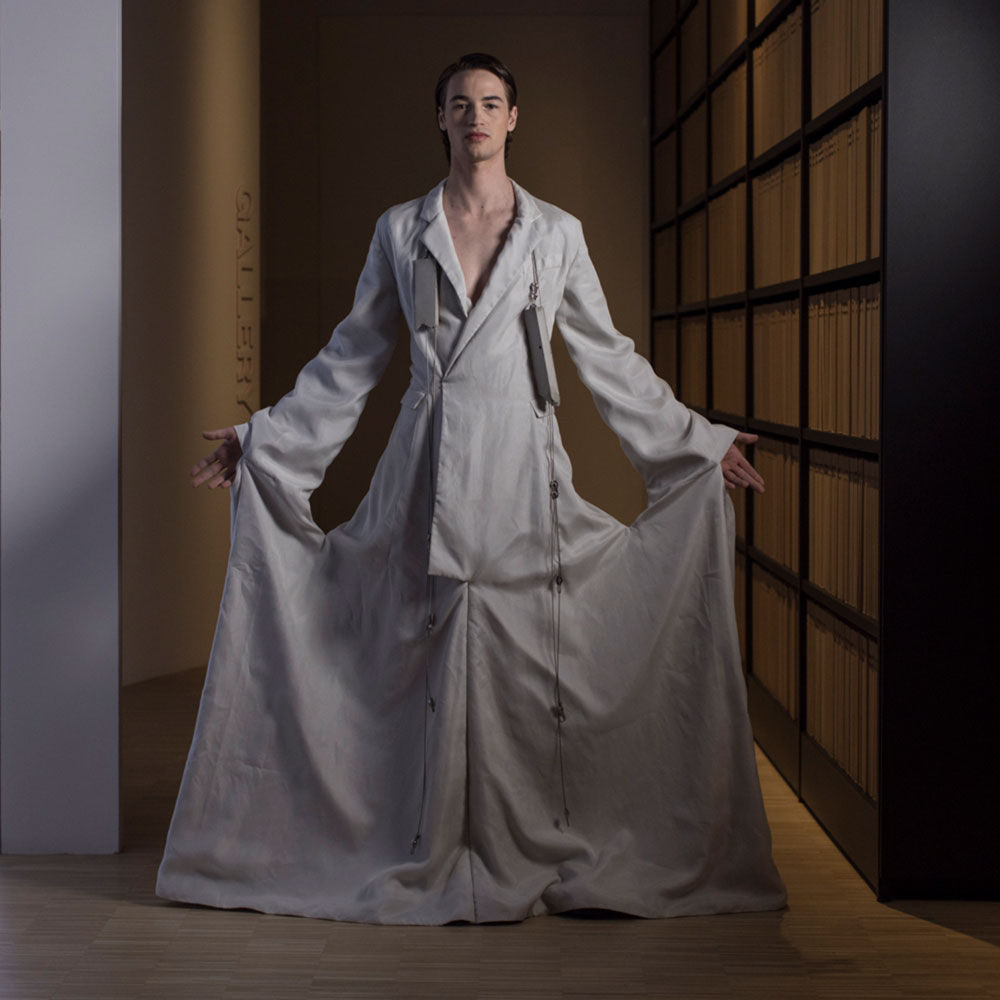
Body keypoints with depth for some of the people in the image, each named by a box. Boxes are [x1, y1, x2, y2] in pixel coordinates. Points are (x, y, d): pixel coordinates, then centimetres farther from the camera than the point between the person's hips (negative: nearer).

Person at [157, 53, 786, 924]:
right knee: (424, 656, 0)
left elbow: (608, 359, 13)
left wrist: (698, 445, 12)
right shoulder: (400, 231, 10)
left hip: (519, 475, 0)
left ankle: (525, 858, 9)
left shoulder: (557, 234, 8)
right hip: (428, 476, 1)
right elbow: (350, 360, 14)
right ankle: (433, 862, 11)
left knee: (522, 662, -2)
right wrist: (264, 442, 11)